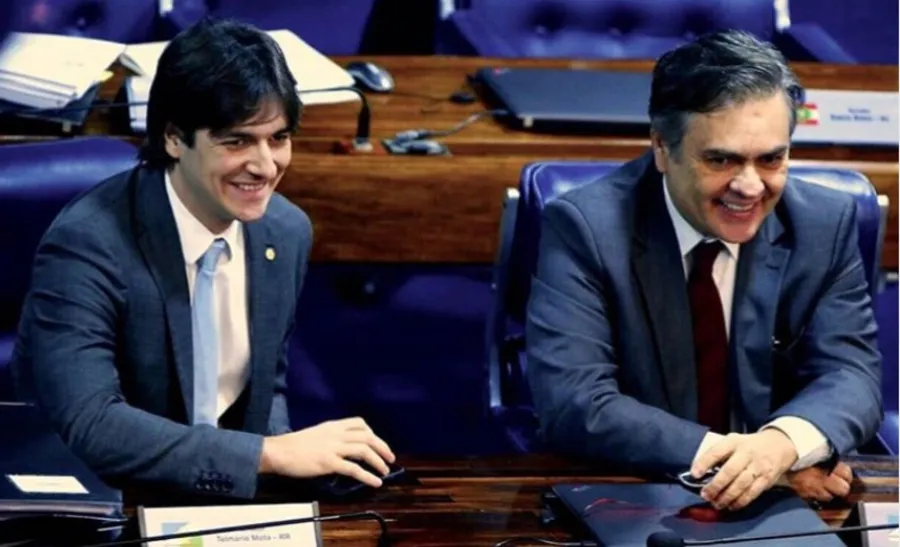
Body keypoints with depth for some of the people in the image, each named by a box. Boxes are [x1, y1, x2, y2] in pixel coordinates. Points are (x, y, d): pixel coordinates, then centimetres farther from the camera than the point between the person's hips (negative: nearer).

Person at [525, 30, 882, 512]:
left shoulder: (825, 225, -1)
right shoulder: (584, 228, -11)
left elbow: (851, 373, -6)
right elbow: (572, 405, -18)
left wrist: (782, 443, -28)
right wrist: (733, 457, -25)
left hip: (780, 509, 3)